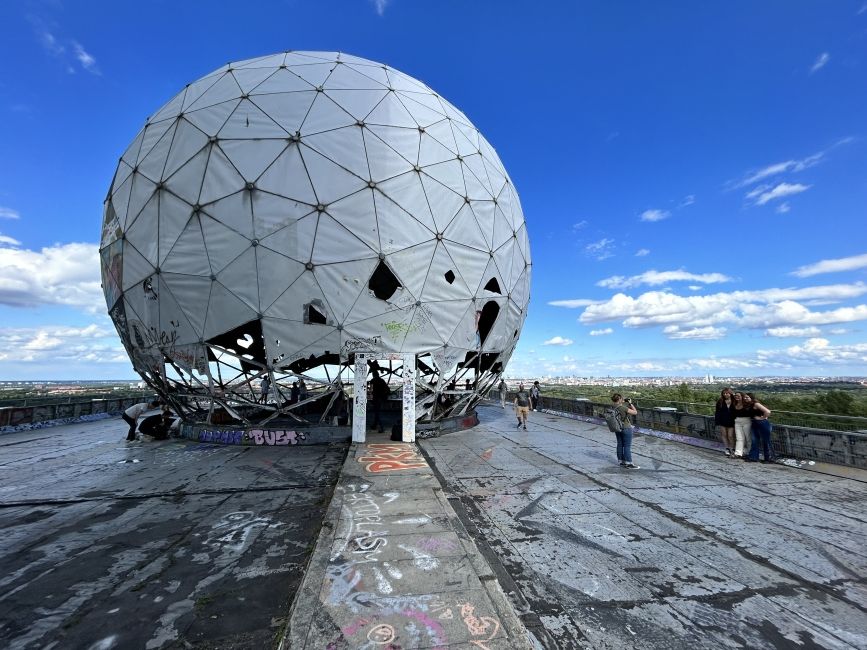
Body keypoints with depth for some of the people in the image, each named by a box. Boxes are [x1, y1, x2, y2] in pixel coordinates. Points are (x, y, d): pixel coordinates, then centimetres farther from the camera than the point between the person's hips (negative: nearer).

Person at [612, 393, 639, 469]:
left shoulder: (613, 408, 1)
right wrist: (631, 403, -7)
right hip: (626, 428, -8)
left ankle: (621, 462, 21)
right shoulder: (623, 408, -22)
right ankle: (629, 464, 4)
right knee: (627, 446, -1)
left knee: (620, 445, 13)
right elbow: (635, 412, -16)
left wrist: (624, 403, 11)